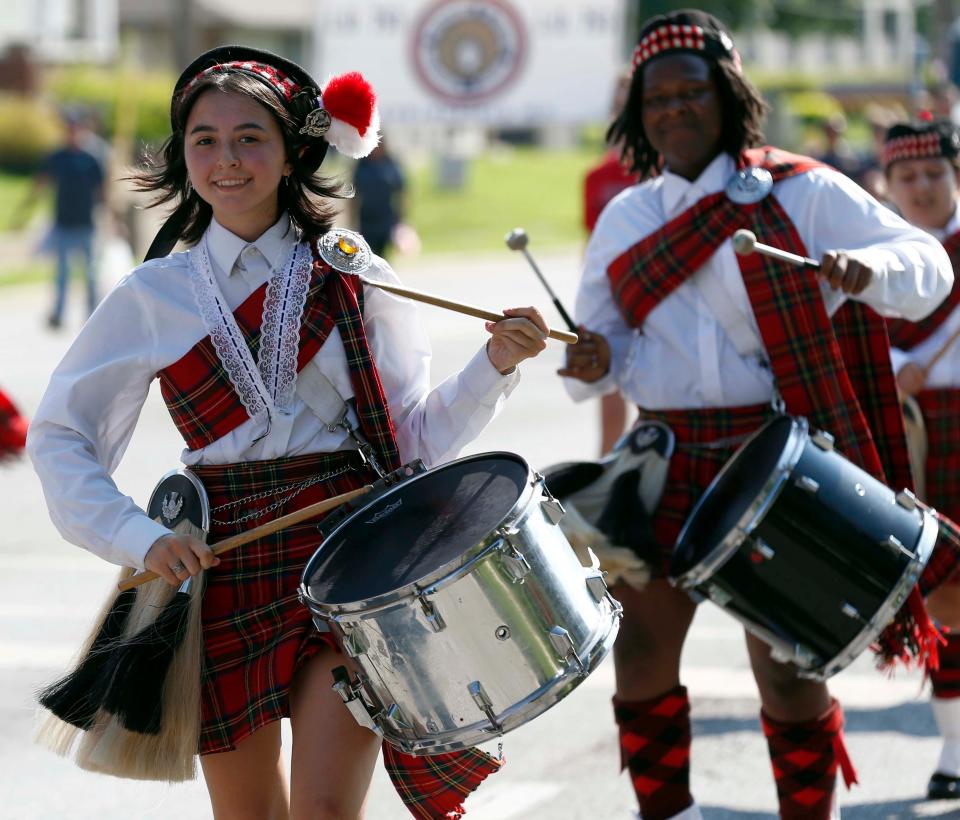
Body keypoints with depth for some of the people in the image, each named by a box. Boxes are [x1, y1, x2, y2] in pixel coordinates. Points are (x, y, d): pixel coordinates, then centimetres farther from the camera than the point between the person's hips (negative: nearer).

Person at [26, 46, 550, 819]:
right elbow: (60, 436, 5)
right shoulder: (154, 296, 3)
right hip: (225, 570, 1)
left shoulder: (353, 280, 3)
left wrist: (495, 367, -12)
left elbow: (415, 436, 5)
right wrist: (143, 538, -9)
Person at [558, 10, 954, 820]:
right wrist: (594, 362, -11)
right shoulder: (624, 220, 11)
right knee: (641, 653, 4)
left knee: (787, 669, -3)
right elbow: (600, 341, 13)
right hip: (667, 462, 4)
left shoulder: (802, 192, -2)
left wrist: (864, 267, -26)